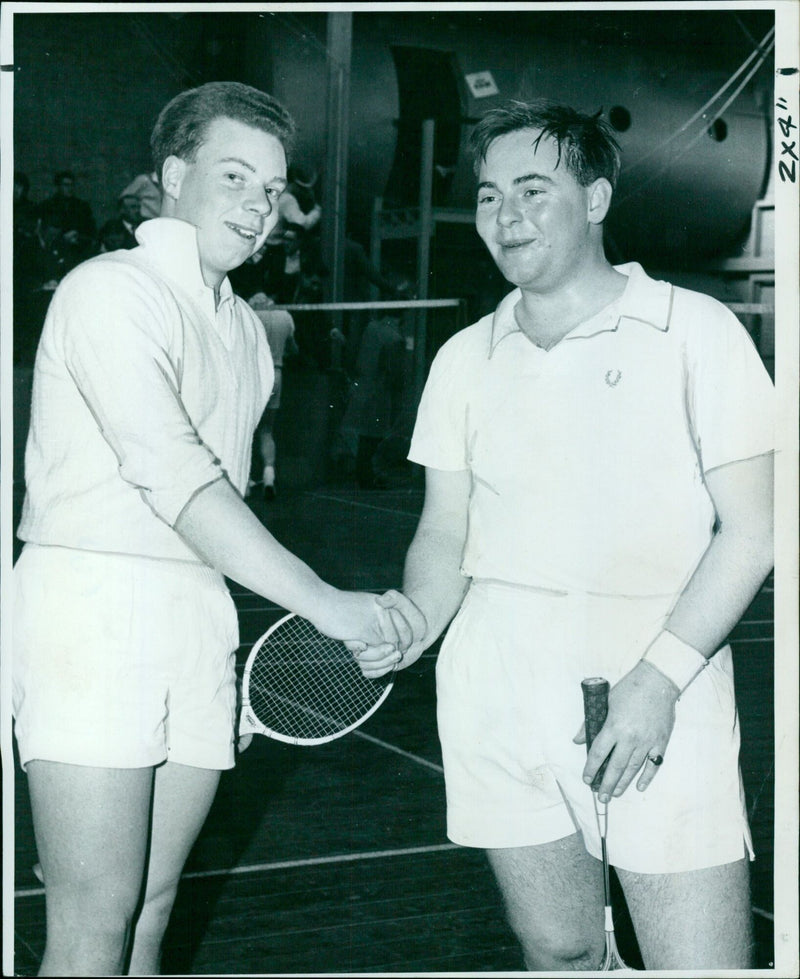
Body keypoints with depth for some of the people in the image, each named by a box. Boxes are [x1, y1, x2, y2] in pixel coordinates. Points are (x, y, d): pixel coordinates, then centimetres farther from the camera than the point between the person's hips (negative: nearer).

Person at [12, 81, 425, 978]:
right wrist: (325, 602, -24)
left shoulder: (246, 330, 19)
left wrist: (233, 659, 15)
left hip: (202, 616, 8)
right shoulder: (112, 290, -8)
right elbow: (173, 478, -19)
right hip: (93, 602, -7)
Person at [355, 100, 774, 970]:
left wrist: (658, 678, -14)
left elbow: (750, 530, -4)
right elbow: (446, 536, 15)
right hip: (497, 688, 4)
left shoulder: (696, 332, 0)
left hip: (662, 697, -3)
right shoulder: (465, 359, 12)